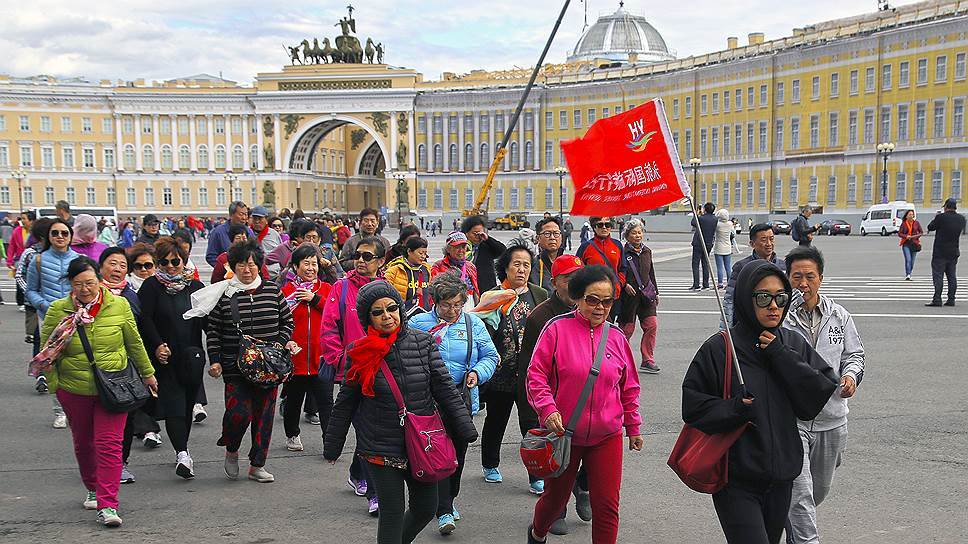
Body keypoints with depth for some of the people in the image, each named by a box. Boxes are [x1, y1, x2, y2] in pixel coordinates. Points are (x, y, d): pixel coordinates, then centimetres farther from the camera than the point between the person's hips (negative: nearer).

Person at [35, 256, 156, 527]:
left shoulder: (119, 305, -4)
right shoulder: (58, 310, -5)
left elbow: (134, 343, 8)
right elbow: (46, 352, 3)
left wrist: (147, 373, 15)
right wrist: (53, 383, -7)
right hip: (74, 390, 2)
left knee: (109, 444, -10)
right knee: (83, 442, 18)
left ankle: (107, 505, -10)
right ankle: (93, 489, 41)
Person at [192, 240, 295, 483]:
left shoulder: (272, 290, 5)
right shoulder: (223, 294, 0)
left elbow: (287, 321, 15)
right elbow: (213, 330, 5)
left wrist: (284, 341, -2)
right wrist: (214, 360, -3)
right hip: (235, 366, -2)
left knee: (264, 413, 6)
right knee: (239, 412, -15)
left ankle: (257, 465, 19)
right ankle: (231, 451, 16)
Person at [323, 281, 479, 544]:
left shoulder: (423, 342, -2)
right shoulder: (359, 353, -4)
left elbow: (445, 388, 0)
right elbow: (346, 403, 4)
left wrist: (465, 431, -3)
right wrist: (332, 447, 9)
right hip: (381, 449, -2)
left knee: (426, 508, 13)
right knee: (392, 512, 1)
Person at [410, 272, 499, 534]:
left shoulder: (474, 324, 5)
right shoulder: (418, 323, 0)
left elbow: (490, 356, 8)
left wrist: (478, 372, -11)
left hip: (463, 401, 3)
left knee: (458, 453, 14)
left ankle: (448, 499, 35)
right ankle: (444, 511, -2)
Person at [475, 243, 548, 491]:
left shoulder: (540, 296, 2)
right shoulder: (493, 296, -4)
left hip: (531, 373, 0)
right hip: (500, 372, 0)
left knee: (533, 423, -4)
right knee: (495, 421, 17)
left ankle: (537, 477, 4)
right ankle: (490, 466, 37)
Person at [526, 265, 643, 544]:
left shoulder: (616, 337, 2)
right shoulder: (557, 328, -9)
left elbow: (629, 388, 12)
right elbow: (536, 375, -7)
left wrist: (633, 427, 15)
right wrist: (547, 408, -20)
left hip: (606, 437, 2)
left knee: (607, 505, -1)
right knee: (555, 496, 17)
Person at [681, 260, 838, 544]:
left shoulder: (793, 345, 3)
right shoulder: (718, 348, -10)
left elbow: (822, 393, -6)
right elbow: (693, 406, -7)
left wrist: (781, 357, -13)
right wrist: (734, 408, -22)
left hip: (781, 477, 5)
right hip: (736, 480, -4)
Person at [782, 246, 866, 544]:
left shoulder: (839, 316, 4)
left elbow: (855, 354, 14)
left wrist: (851, 375, -8)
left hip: (831, 418, 5)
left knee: (820, 489, 22)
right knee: (800, 493, -10)